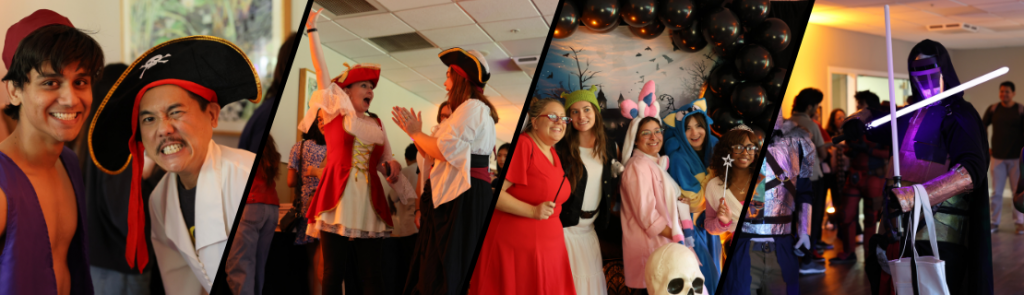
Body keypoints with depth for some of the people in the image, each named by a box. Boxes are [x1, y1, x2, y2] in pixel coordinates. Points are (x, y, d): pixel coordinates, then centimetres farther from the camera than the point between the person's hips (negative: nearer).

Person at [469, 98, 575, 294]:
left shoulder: (553, 153, 13)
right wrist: (532, 211, -26)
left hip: (549, 245, 8)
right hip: (515, 241, -8)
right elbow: (494, 192, -20)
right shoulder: (523, 144, -13)